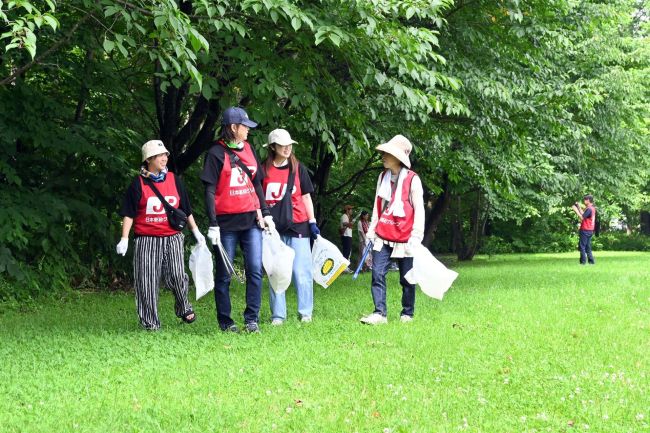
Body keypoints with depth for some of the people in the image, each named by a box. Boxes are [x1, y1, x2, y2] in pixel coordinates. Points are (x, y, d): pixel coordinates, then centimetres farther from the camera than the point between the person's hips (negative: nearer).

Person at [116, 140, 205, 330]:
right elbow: (129, 214, 1)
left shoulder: (174, 180, 10)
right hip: (146, 241, -1)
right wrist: (124, 239, -7)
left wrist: (196, 231, 18)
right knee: (147, 282, 0)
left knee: (177, 275, -9)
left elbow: (186, 209, 18)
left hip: (172, 238, 2)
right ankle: (150, 322, 10)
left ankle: (184, 309, 16)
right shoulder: (138, 184, 1)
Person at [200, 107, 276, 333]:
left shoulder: (248, 149, 12)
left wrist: (266, 213, 13)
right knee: (224, 275, 4)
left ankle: (252, 319, 5)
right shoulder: (216, 153, -6)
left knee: (255, 270, -3)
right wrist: (213, 225, -14)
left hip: (251, 220, 5)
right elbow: (210, 191, -8)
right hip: (227, 222, -5)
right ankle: (225, 321, 12)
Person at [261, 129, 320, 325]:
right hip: (273, 228, 0)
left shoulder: (298, 168, 6)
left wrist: (312, 222, 2)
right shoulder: (264, 170, 4)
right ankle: (278, 315, 10)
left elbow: (306, 197, 9)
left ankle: (305, 312, 8)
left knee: (301, 271, -1)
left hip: (298, 226, 0)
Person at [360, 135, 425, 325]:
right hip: (382, 237, 5)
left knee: (406, 279, 5)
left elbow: (419, 210, -8)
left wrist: (416, 237, -11)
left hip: (404, 240, -5)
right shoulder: (383, 177, 9)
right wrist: (371, 230, 13)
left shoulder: (412, 180, -8)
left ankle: (407, 314, 18)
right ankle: (379, 313, -7)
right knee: (377, 274, -7)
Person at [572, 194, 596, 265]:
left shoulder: (589, 209, -17)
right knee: (588, 247, 14)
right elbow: (584, 214, 17)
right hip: (590, 230, 10)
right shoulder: (592, 208, 14)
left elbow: (582, 217, -20)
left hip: (585, 230, -10)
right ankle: (591, 261, 13)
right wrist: (579, 207, 17)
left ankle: (583, 261, -7)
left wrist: (576, 210, -13)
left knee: (582, 246, -6)